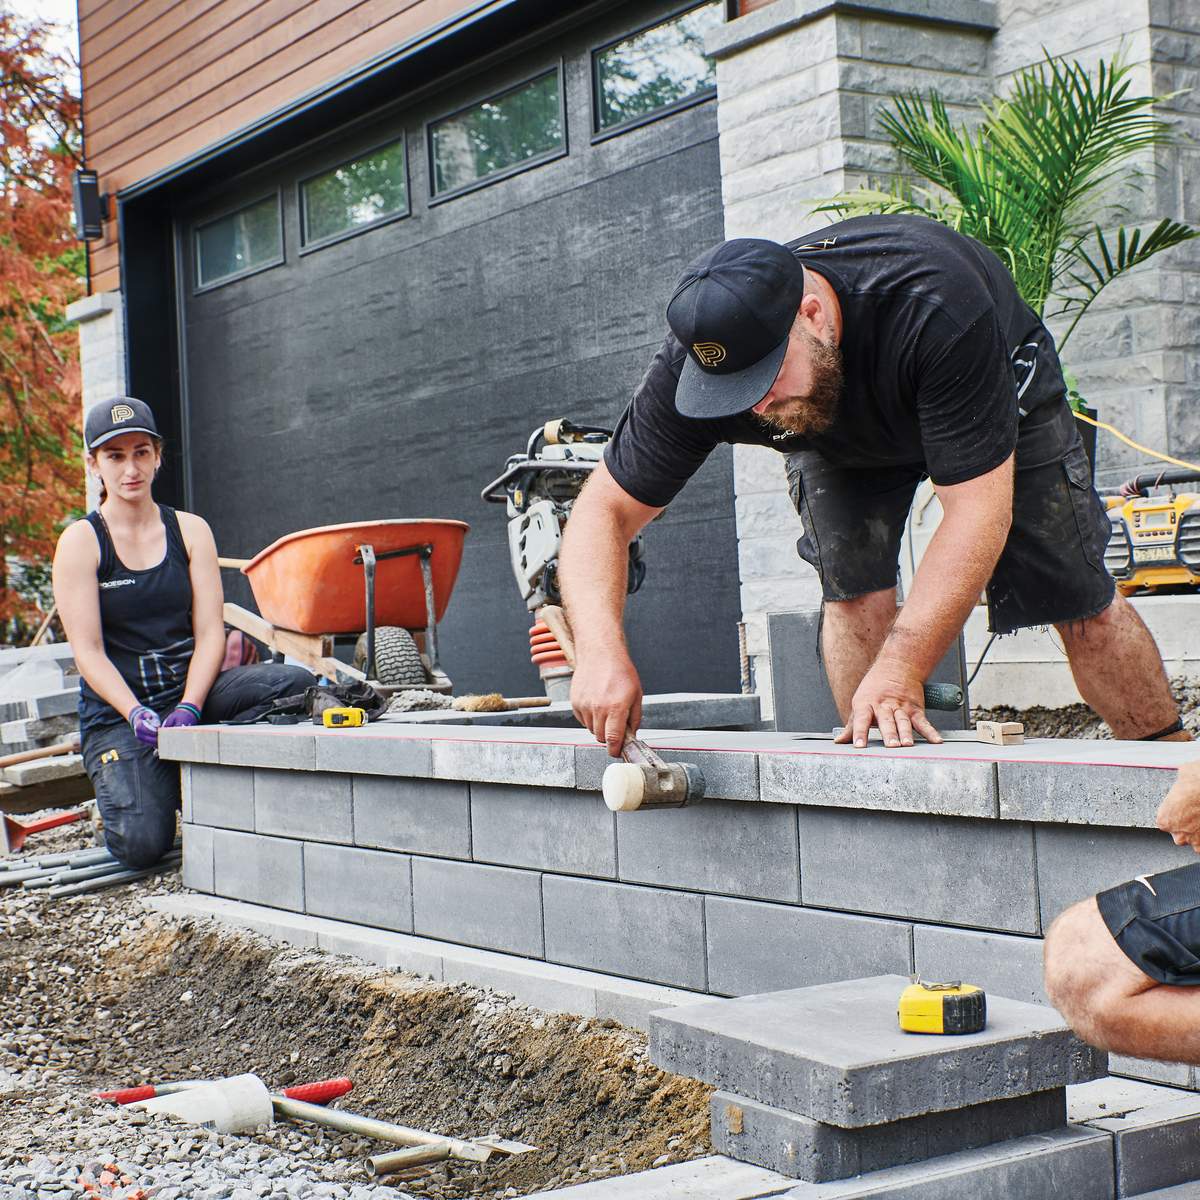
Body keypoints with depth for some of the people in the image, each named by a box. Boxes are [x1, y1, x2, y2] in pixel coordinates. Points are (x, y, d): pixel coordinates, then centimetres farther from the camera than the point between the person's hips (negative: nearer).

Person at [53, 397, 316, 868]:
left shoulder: (190, 530, 7)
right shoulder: (81, 542, -2)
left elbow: (210, 632, -2)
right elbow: (88, 651, -9)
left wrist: (187, 709, -19)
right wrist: (137, 714, -26)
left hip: (190, 689, 3)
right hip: (116, 711, -3)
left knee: (297, 686, -27)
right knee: (142, 843, -26)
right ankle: (123, 792, 12)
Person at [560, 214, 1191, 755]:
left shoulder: (933, 305, -47)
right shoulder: (695, 362, -35)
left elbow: (979, 511, -43)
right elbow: (604, 511, -29)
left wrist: (898, 672, -49)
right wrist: (601, 651, -48)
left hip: (996, 395, -2)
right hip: (834, 424, 3)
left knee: (1078, 600, -7)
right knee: (853, 586, -20)